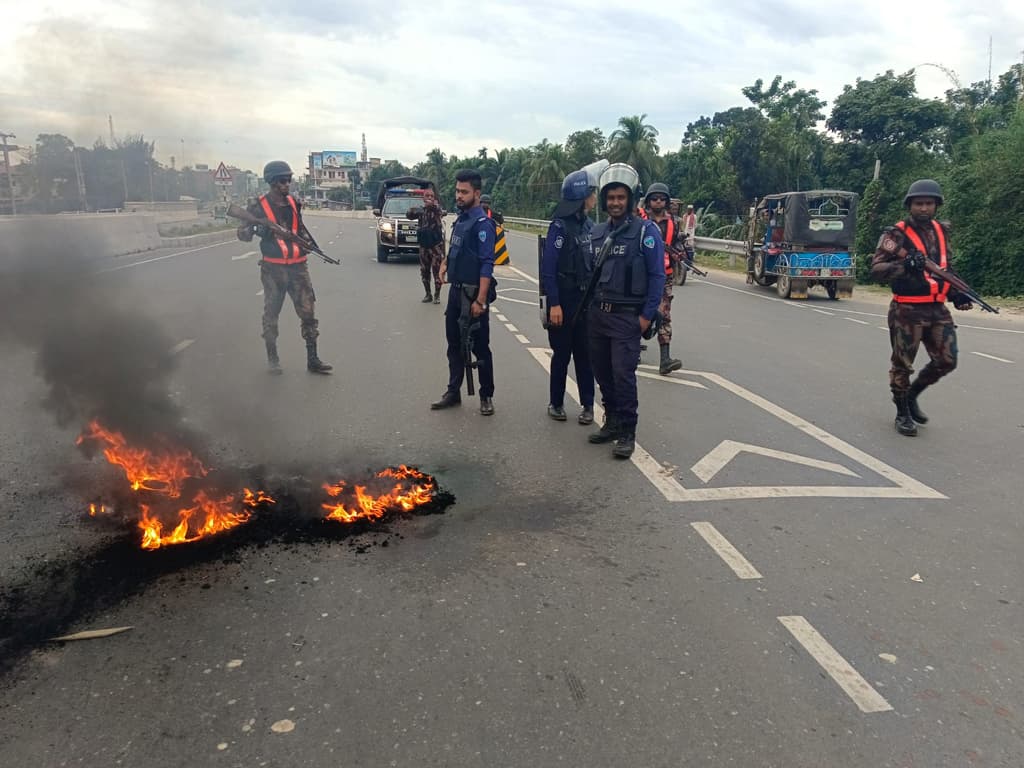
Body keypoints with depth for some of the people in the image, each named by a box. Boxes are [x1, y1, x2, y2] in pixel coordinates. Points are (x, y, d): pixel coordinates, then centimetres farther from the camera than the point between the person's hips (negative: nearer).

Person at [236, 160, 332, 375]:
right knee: (271, 315, 4)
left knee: (308, 312, -3)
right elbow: (243, 234, -5)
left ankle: (313, 360, 2)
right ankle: (272, 359, 18)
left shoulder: (293, 203, 11)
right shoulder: (259, 206, -2)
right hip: (273, 268, -3)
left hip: (298, 267, 3)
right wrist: (262, 227, -23)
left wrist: (307, 240, 7)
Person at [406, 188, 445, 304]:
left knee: (437, 270, -6)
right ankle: (428, 294, 18)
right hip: (424, 244, 4)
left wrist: (432, 204, -48)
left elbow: (438, 210, -27)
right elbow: (409, 216, -4)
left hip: (436, 244, -4)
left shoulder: (436, 208, -3)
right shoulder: (421, 210, 10)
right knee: (424, 271, 7)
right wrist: (412, 210, -25)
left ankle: (437, 295, 2)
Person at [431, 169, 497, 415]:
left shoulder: (482, 223, -14)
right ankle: (453, 392, 25)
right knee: (454, 344, 14)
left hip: (473, 293, -8)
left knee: (480, 347, 2)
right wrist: (445, 262, 5)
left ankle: (486, 396, 14)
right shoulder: (460, 219, 11)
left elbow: (487, 264, -20)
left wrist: (481, 300, -25)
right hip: (456, 289, 8)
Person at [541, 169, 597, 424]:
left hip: (586, 300, 6)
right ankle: (556, 403, 20)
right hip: (564, 300, -6)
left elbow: (593, 263, 12)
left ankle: (588, 405, 17)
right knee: (562, 354, 6)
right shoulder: (560, 226, -13)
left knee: (584, 354, 9)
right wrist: (554, 304, -19)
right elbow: (548, 268, -16)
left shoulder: (587, 224, 8)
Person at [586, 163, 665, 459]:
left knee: (623, 374, -8)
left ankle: (627, 432, 2)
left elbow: (657, 276, -9)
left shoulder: (646, 231, -7)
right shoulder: (598, 232, 11)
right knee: (602, 372, 11)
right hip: (597, 314, 6)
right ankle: (612, 421, 25)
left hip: (627, 317, -6)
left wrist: (647, 315, -13)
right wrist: (589, 307, 13)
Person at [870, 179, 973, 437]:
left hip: (938, 310, 6)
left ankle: (911, 394, 29)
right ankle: (903, 413, 18)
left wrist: (955, 293, 10)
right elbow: (876, 268, -16)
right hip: (907, 311, -6)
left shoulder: (941, 231, 12)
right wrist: (904, 266, -32)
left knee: (946, 360, 6)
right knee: (902, 363, 2)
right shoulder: (896, 234, -9)